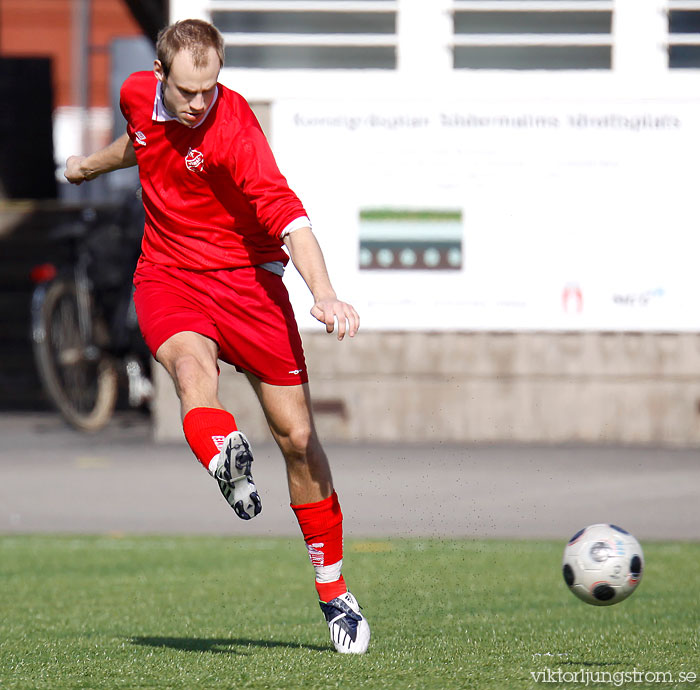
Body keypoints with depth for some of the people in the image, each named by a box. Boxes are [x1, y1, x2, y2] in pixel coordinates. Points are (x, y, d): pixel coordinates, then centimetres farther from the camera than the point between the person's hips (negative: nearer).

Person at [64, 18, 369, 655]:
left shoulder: (234, 129, -24)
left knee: (297, 437, -2)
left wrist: (323, 293, -47)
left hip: (246, 278, -3)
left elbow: (287, 215, -34)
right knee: (190, 361, -33)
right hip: (167, 274, 4)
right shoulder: (138, 95, -5)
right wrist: (96, 163, 39)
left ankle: (334, 591, 13)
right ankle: (225, 460, -64)